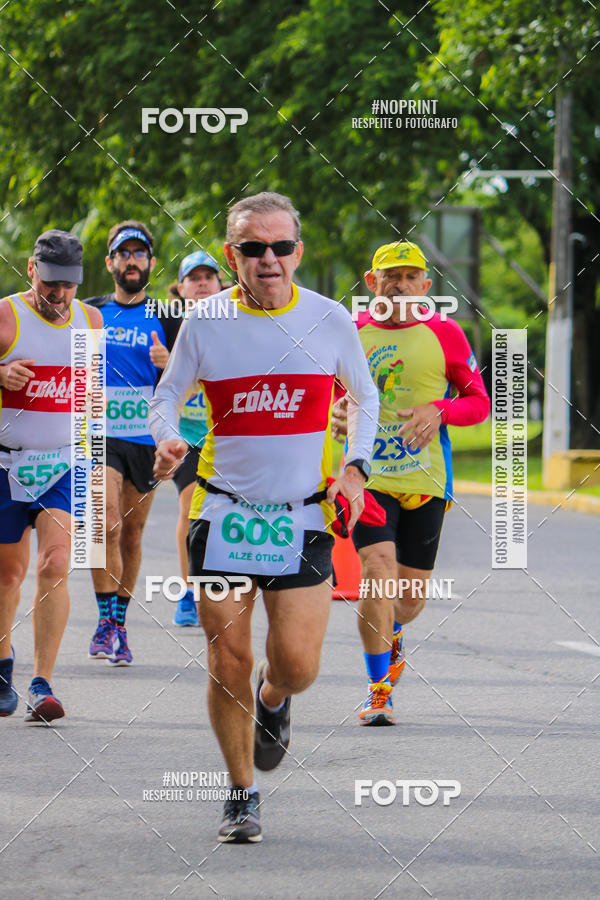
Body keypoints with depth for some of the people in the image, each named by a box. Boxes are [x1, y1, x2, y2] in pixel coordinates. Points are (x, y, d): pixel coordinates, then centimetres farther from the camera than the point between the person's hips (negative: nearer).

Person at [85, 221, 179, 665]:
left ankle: (120, 623, 20)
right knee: (107, 524, -18)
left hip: (147, 439, 1)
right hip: (99, 434, -1)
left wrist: (168, 363, -15)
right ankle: (106, 620, -11)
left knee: (132, 533, 7)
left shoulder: (166, 319, 5)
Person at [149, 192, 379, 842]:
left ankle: (273, 700, 29)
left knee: (296, 664, -9)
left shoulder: (329, 320, -1)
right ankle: (241, 794, 17)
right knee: (227, 661, -1)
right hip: (223, 512, 0)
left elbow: (364, 396, 15)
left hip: (304, 515, 0)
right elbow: (167, 394, 11)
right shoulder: (205, 322, -2)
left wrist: (355, 467, 0)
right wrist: (166, 440, -11)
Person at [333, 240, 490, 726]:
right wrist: (336, 412, -6)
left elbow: (480, 402, 6)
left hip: (426, 481, 1)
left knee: (411, 592, 7)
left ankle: (392, 636, 44)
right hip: (367, 477, -1)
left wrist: (439, 410, -14)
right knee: (377, 570, -20)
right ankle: (379, 690, -12)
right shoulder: (351, 334, 4)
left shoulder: (444, 333, 1)